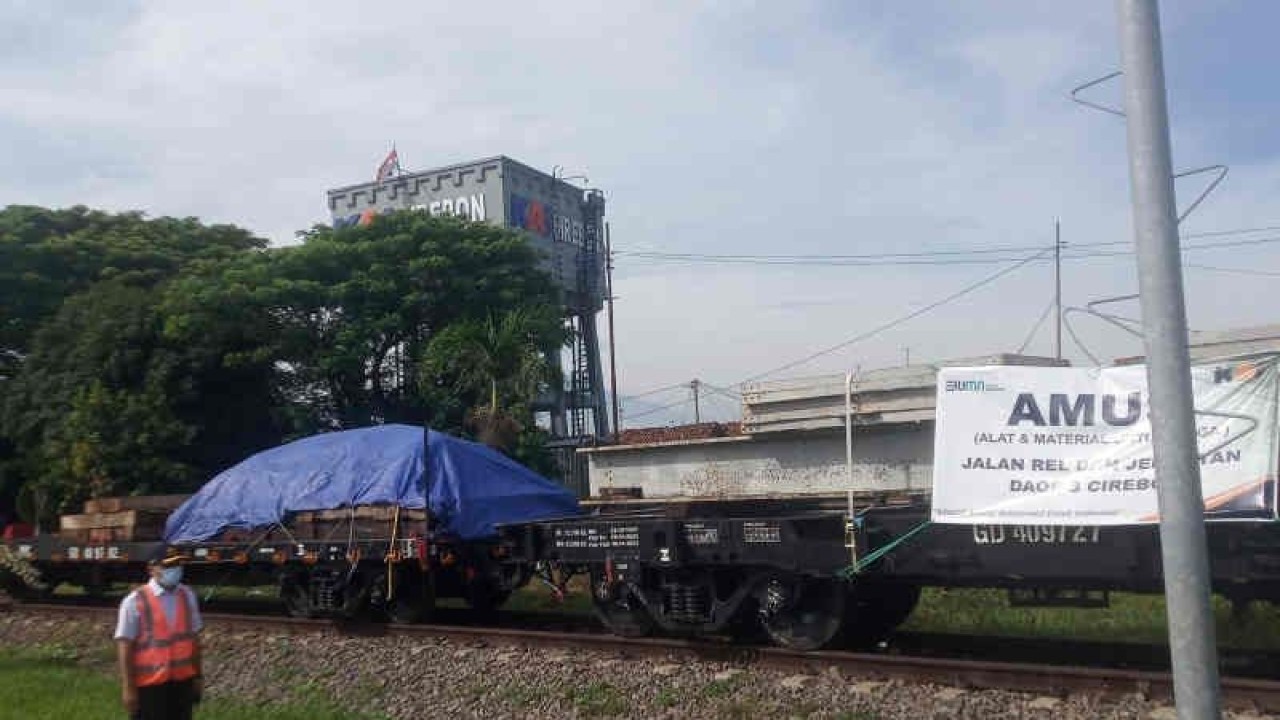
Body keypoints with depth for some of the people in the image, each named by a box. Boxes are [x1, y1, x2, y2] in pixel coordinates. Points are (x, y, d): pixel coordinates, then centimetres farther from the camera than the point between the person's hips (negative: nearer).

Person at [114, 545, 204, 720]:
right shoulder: (135, 602, -12)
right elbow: (124, 646, -11)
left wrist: (198, 676, 10)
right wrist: (128, 687, -12)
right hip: (149, 683, -5)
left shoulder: (187, 596, 4)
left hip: (183, 681, 5)